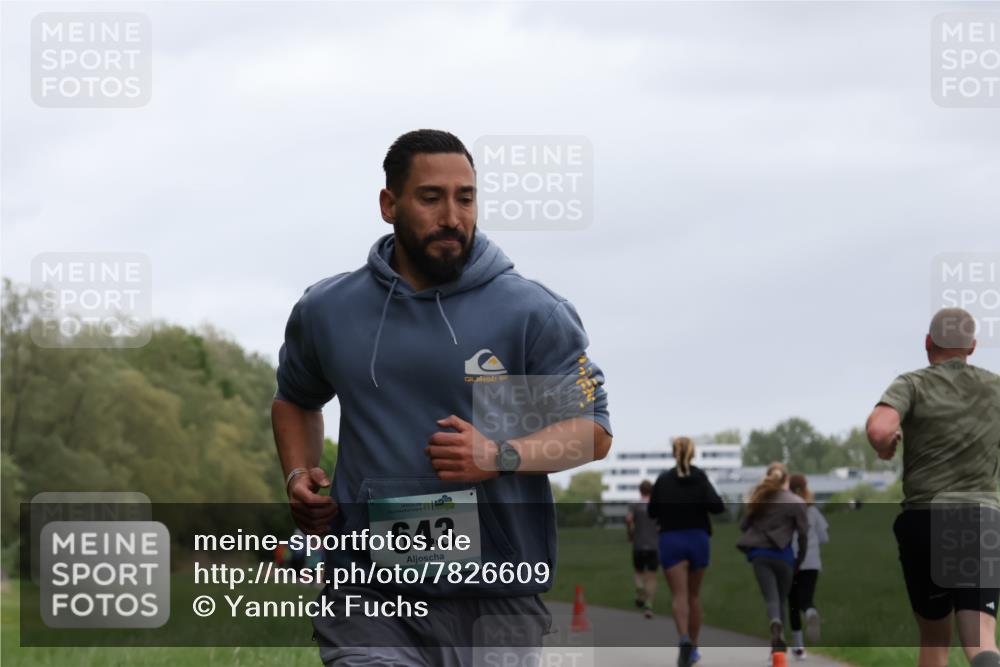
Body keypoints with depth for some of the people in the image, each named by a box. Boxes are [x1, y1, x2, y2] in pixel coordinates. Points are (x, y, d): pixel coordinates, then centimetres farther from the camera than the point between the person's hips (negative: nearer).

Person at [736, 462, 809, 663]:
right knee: (782, 599, 15)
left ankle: (776, 623, -36)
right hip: (783, 555, -1)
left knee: (771, 598, -6)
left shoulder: (759, 499, 7)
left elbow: (743, 525, 9)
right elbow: (803, 534, -4)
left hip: (759, 554, 1)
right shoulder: (796, 502, -2)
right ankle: (778, 639, 16)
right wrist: (800, 560, 6)